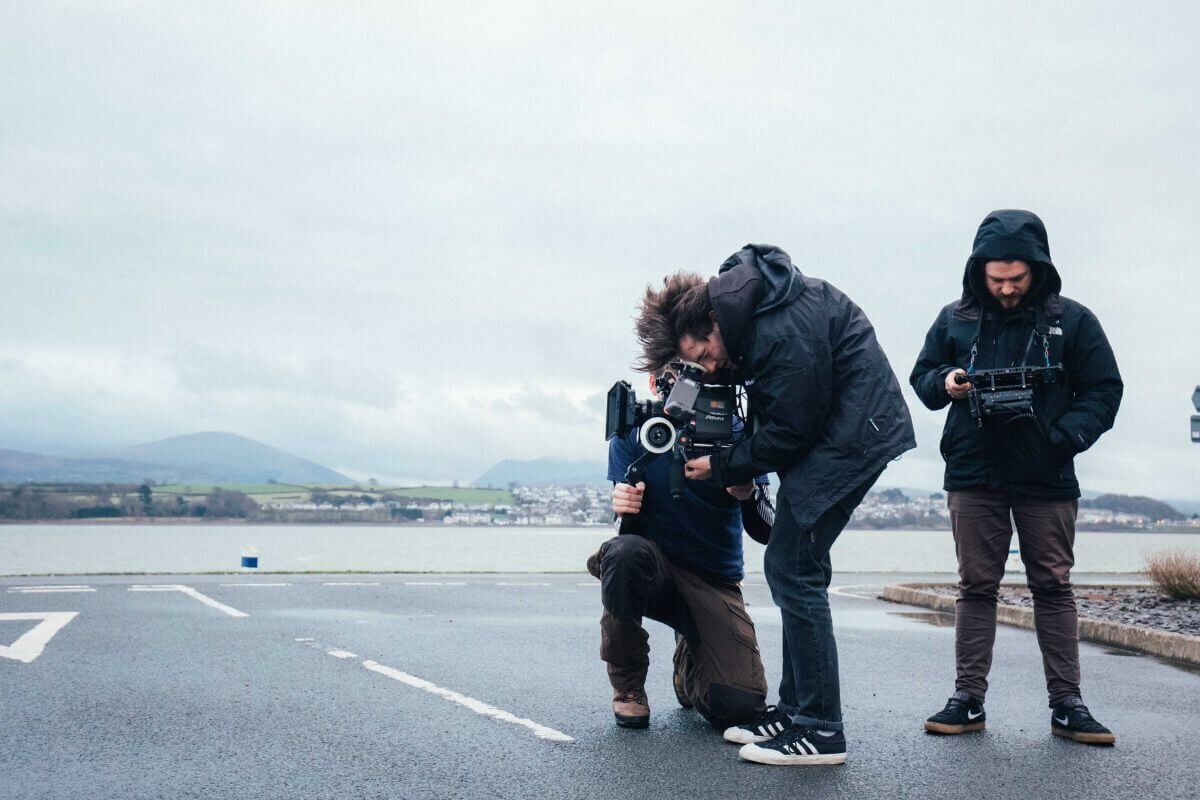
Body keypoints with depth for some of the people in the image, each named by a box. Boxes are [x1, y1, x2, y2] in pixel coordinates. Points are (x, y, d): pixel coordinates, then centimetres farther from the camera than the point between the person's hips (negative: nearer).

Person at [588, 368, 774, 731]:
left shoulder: (735, 434, -11)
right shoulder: (631, 435, -9)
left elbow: (764, 532, -13)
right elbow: (632, 528, -11)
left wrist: (747, 491, -35)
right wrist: (624, 507, -35)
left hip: (716, 581, 0)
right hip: (655, 568, 0)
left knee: (740, 706, -19)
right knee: (625, 551, -37)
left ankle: (690, 659, 20)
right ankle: (627, 686, -12)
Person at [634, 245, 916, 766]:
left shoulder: (784, 335, -27)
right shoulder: (733, 294, 2)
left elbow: (792, 430, -20)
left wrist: (723, 467, -9)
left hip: (853, 429, -10)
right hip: (820, 426, 10)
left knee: (793, 569, -11)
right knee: (789, 566, 10)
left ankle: (820, 730, -6)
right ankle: (797, 708, 18)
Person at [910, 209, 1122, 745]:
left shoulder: (1072, 321, 1)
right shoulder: (955, 319, 5)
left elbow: (1104, 391, 2)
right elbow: (921, 378, 13)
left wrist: (1063, 437, -14)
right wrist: (945, 383, -11)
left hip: (1047, 480, -1)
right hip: (973, 475, 1)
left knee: (1053, 587, 5)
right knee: (976, 587, 5)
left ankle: (1066, 705, 12)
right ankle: (968, 700, 10)